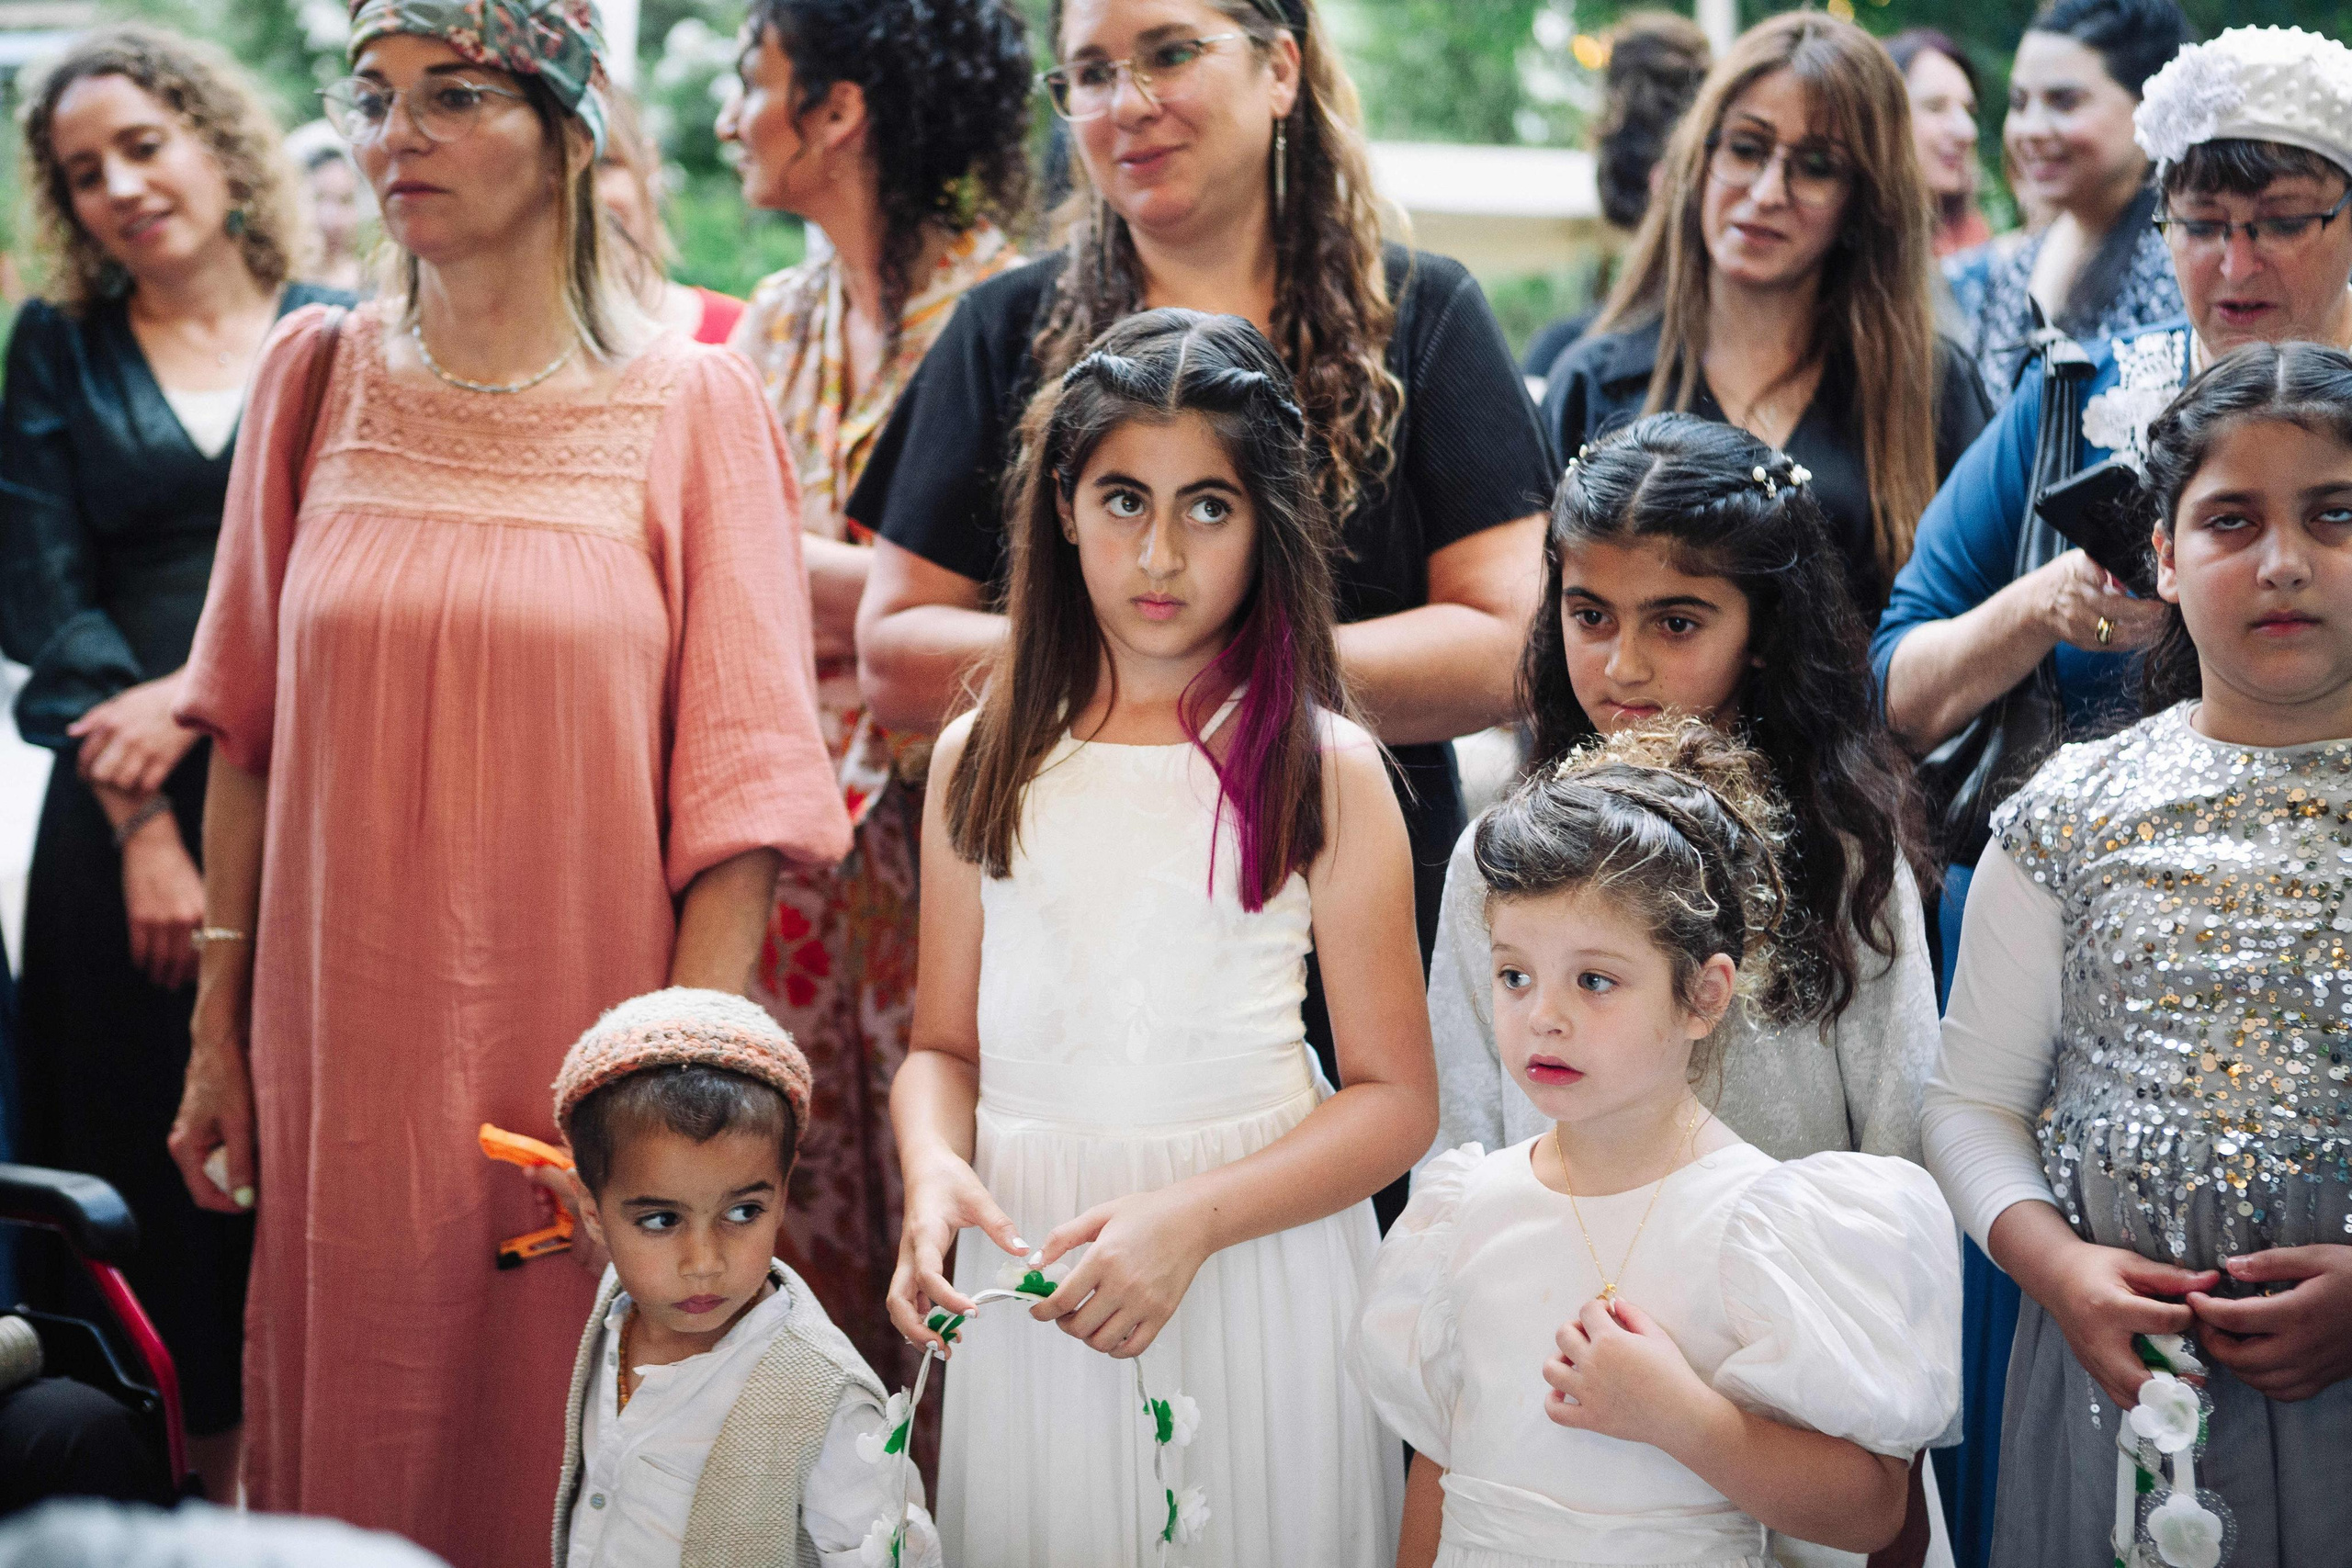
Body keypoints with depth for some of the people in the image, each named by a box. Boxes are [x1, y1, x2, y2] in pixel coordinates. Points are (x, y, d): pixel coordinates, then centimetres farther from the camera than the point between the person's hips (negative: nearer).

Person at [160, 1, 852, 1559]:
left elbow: (733, 781, -7)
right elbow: (250, 730, 9)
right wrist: (219, 1029, 7)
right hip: (342, 1056, 3)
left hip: (572, 1059, -2)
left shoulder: (692, 406, -5)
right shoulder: (317, 376, 4)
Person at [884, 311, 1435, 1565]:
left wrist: (1193, 1219, -19)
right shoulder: (981, 759, 5)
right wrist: (933, 1174, -13)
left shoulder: (1326, 772, -4)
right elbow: (943, 1046, 9)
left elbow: (1395, 1099, -7)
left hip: (1254, 1264, -2)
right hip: (1028, 1269, 3)